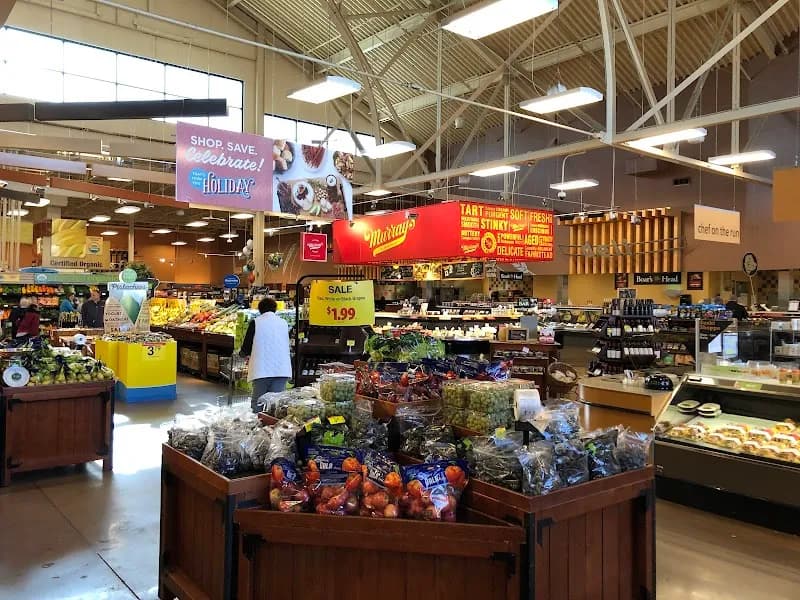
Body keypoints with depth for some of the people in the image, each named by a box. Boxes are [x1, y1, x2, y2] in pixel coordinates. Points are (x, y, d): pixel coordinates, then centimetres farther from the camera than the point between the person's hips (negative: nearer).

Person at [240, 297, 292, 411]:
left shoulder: (256, 322, -1)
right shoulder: (284, 323, 10)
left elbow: (246, 349, -2)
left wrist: (243, 352, 22)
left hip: (262, 369, -3)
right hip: (281, 369, 3)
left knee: (257, 403, 6)